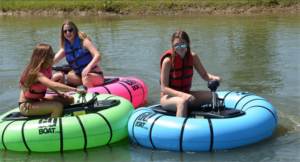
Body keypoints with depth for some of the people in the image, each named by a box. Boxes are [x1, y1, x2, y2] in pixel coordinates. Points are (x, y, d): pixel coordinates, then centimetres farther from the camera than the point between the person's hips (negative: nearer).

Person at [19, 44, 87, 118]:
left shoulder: (48, 67, 0)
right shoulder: (37, 73, -28)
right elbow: (54, 85, -45)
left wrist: (58, 92, 4)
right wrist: (75, 90, -49)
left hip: (38, 100, 10)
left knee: (70, 99, 2)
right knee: (58, 106, -31)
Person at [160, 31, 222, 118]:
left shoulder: (193, 57, -1)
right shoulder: (168, 61, -17)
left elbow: (204, 75, 9)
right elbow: (164, 88, -18)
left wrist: (213, 78, -16)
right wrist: (182, 95, -32)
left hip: (185, 94, 6)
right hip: (168, 97, -6)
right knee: (182, 101, -39)